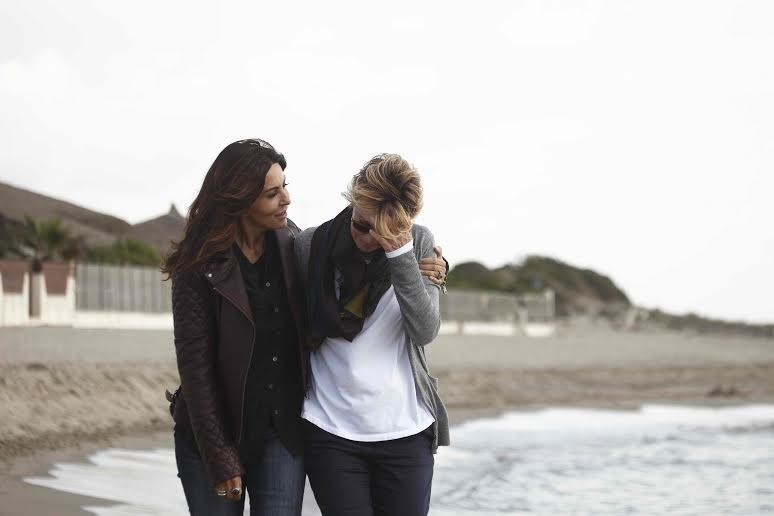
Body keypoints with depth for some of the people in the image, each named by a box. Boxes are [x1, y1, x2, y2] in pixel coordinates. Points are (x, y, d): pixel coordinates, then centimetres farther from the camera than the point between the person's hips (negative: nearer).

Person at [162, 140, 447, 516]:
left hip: (283, 431, 3)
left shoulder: (291, 243, 0)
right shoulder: (200, 266, -13)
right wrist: (218, 455, -14)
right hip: (215, 431, -3)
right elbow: (194, 364, -12)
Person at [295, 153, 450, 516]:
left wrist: (399, 253, -19)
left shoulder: (419, 244, -1)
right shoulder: (310, 246, -4)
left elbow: (425, 331, -11)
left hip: (405, 431, 1)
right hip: (331, 431, -1)